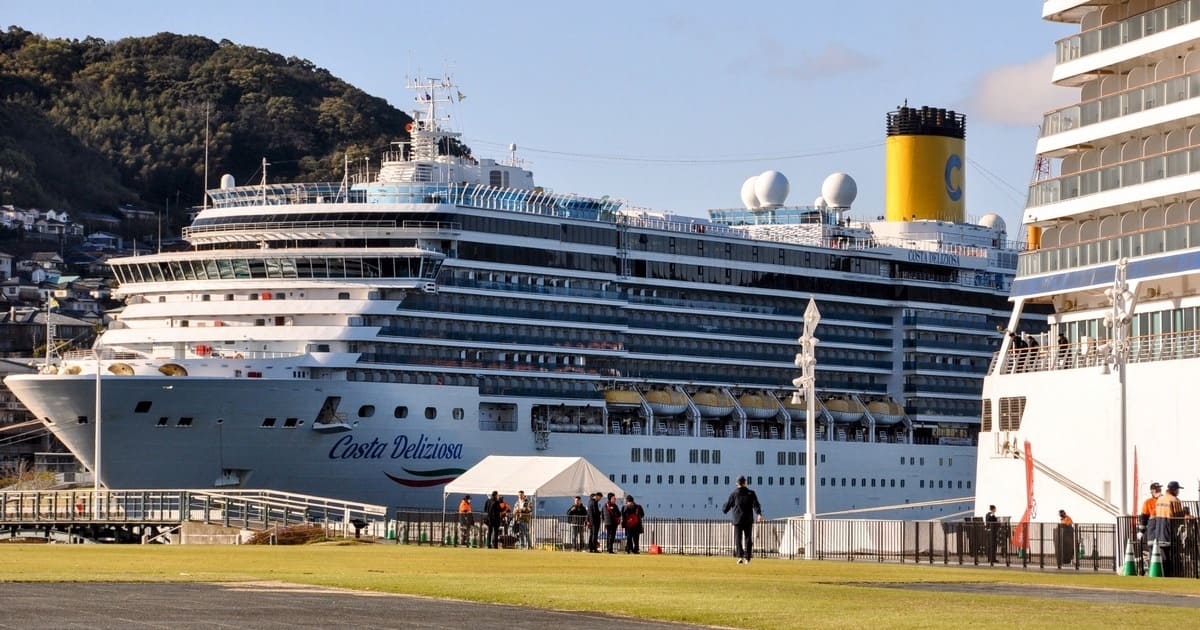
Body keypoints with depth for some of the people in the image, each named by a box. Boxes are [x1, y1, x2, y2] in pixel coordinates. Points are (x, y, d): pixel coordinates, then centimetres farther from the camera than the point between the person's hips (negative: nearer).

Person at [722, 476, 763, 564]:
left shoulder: (734, 494, 2)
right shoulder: (751, 493, 4)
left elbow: (728, 504, 11)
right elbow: (756, 504, -9)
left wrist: (724, 511, 31)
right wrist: (759, 514, -20)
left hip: (737, 520, -1)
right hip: (748, 520, 1)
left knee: (738, 539, -1)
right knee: (748, 539, 9)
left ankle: (740, 556, -18)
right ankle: (747, 557, 7)